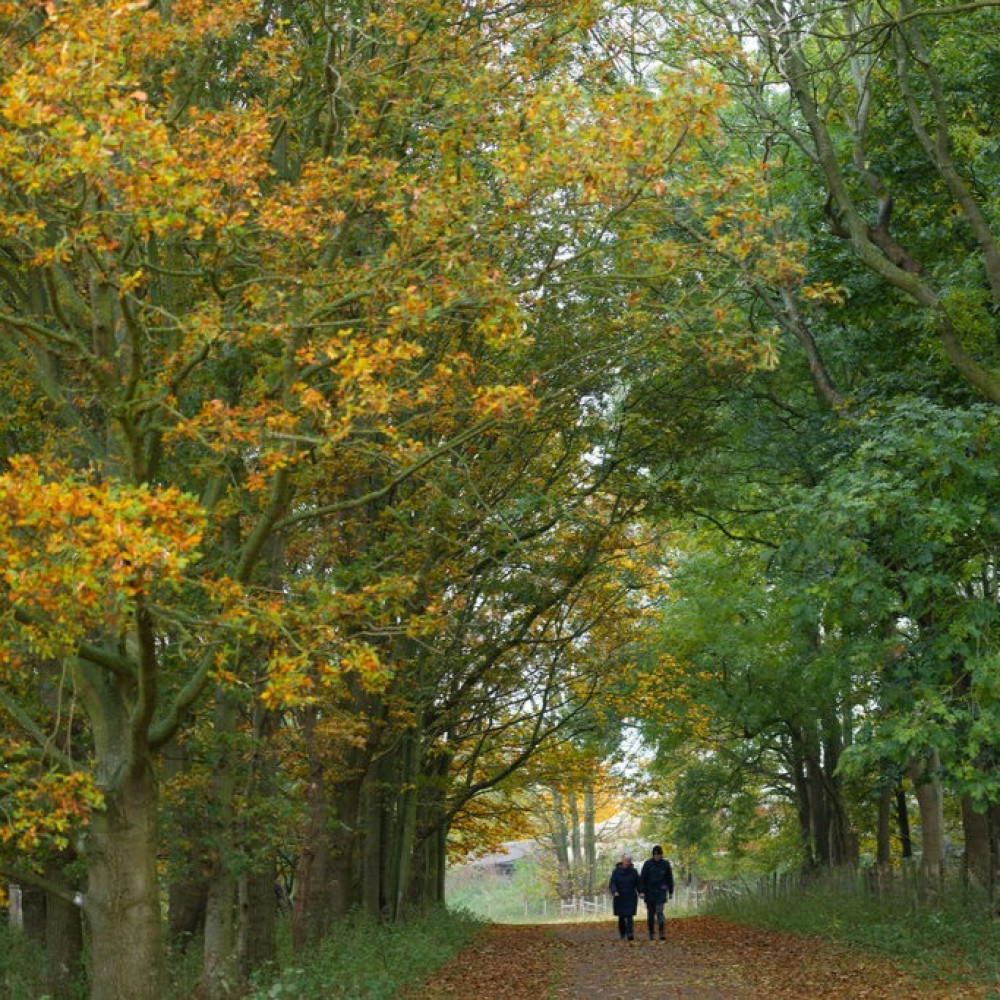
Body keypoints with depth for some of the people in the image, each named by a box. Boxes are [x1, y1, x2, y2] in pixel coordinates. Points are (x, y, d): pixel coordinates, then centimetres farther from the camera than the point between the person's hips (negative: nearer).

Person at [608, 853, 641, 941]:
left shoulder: (633, 872, 3)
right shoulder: (616, 871, 0)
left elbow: (638, 884, 8)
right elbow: (612, 883, -6)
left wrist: (640, 892, -9)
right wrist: (614, 891, -25)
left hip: (631, 898, -1)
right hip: (620, 898, 1)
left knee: (629, 917, -12)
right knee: (621, 918, 7)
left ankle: (630, 935, -18)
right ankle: (623, 935, 21)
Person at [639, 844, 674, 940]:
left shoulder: (666, 864, -2)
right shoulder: (647, 863, -6)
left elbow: (669, 878, 6)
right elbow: (642, 878, -6)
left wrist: (670, 892, 8)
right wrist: (642, 891, -11)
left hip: (661, 891, -1)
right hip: (649, 892, 1)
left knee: (659, 911, -15)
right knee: (650, 913, 6)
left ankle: (662, 933, -18)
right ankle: (651, 933, 17)